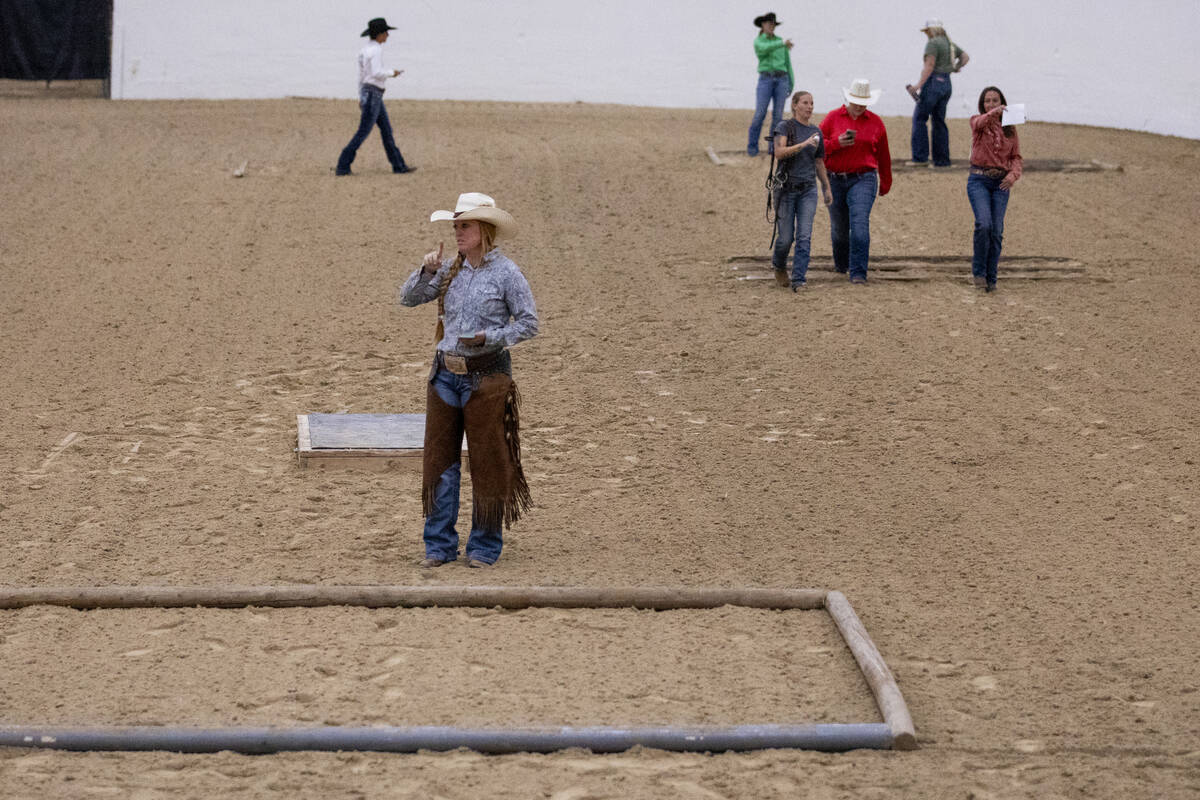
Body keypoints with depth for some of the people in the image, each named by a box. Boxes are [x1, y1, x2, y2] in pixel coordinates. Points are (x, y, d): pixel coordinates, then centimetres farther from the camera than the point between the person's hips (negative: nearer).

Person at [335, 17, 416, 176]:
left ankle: (399, 166, 15)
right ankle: (342, 166, -6)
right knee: (363, 132, -6)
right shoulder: (376, 49, -16)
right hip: (372, 95, -10)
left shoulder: (365, 49, 13)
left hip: (367, 93, 10)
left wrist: (360, 97, 21)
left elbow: (361, 74, 17)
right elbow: (376, 73, -24)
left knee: (386, 129, 12)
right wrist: (392, 73, -5)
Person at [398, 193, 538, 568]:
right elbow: (407, 298, 11)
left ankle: (485, 546, 14)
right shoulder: (450, 270, 8)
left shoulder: (506, 272, -6)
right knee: (439, 457, 6)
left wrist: (488, 337, -18)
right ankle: (439, 544, 15)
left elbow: (529, 323, -6)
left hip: (486, 375, -5)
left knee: (487, 461, 3)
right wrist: (427, 271, -6)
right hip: (446, 374, 5)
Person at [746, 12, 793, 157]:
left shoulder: (780, 40, 14)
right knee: (759, 114, -11)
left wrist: (791, 84, 9)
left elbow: (787, 62, 16)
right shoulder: (758, 42, 3)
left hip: (781, 79, 3)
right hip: (766, 79, -3)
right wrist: (783, 43, -39)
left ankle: (773, 147, 8)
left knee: (777, 115, -1)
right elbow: (765, 48, -22)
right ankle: (752, 147, -1)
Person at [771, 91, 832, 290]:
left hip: (808, 189, 3)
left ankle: (799, 279, -7)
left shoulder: (816, 131, 10)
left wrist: (826, 188, 21)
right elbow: (779, 152, -19)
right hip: (786, 189, -3)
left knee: (804, 236, -8)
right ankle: (779, 265, 32)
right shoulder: (785, 127, -4)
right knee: (786, 237, 2)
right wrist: (804, 144, -27)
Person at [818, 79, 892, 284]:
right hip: (835, 181, 2)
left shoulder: (875, 122, 4)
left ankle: (858, 273, -18)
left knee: (860, 224, -18)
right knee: (838, 227, 13)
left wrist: (886, 183, 21)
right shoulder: (832, 118, 3)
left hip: (863, 180, -2)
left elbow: (883, 156, 14)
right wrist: (837, 143, -17)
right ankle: (841, 264, 40)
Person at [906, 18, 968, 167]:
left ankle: (920, 157, -11)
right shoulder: (949, 43, 16)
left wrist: (919, 84, -23)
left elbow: (929, 65, -20)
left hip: (933, 82, -9)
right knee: (939, 122, 11)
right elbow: (965, 57, 26)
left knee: (919, 118, -4)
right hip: (946, 83, 9)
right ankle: (942, 160, 8)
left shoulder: (933, 43, -11)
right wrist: (956, 68, 21)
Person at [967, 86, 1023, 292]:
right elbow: (980, 123, -22)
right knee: (984, 224, -21)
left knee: (997, 231, -3)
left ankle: (990, 278, 7)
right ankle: (978, 271, -5)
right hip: (979, 180, -3)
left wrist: (1014, 174, -11)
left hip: (1001, 183, 3)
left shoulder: (1010, 129, 13)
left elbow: (1016, 156, 10)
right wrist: (993, 113, -44)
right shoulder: (977, 121, 3)